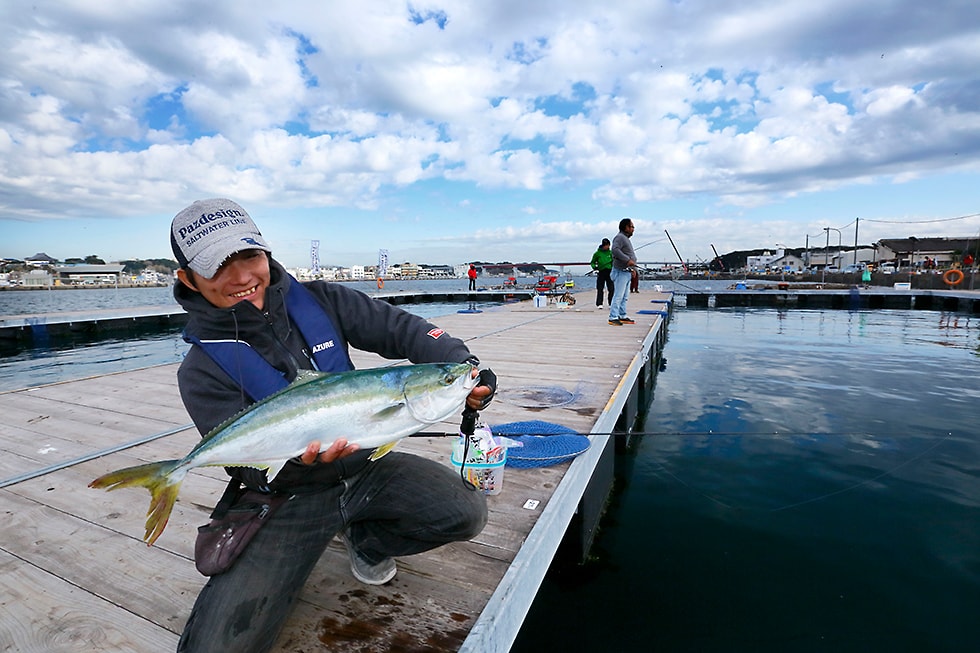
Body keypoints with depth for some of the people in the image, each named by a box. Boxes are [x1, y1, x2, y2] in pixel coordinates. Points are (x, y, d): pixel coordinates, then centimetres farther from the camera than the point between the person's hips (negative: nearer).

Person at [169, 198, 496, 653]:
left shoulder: (318, 301, -4)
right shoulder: (202, 371, -10)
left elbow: (400, 330, -10)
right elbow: (253, 465, -14)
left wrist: (463, 364, -27)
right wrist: (296, 458, -38)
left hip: (365, 464, 3)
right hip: (288, 495, -2)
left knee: (467, 513, -14)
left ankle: (364, 539, 15)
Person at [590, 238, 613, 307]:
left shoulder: (610, 253, 8)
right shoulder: (597, 253, 1)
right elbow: (592, 262, 8)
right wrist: (594, 266, -11)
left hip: (609, 272, 2)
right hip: (601, 272, -2)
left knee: (611, 288, -2)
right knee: (600, 289, 0)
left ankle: (611, 303, 4)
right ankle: (599, 303, 6)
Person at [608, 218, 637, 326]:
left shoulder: (626, 238, 22)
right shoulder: (620, 237, -10)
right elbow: (615, 250, -27)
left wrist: (632, 268, 22)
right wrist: (627, 260, -28)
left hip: (626, 272, 11)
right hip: (621, 271, -10)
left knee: (625, 297, 13)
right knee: (618, 295, -12)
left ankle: (622, 316, 20)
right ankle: (613, 318, -12)